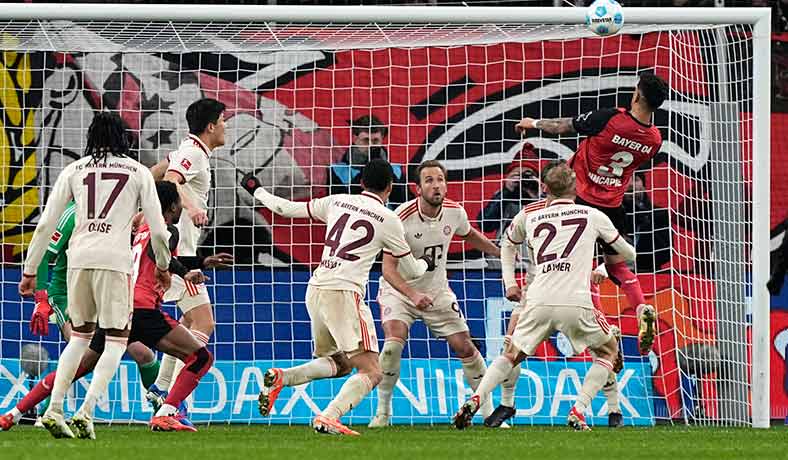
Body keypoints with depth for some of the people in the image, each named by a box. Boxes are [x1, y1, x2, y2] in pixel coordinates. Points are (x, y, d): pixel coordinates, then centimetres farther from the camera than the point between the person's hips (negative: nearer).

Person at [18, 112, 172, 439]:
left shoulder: (74, 170, 12)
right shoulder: (138, 172, 8)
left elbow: (45, 224, 8)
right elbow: (157, 228, 7)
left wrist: (30, 271, 13)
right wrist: (163, 266, 24)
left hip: (78, 258, 3)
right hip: (115, 260, -3)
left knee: (80, 336, 18)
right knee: (116, 341, 4)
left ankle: (54, 410, 8)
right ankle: (85, 412, -11)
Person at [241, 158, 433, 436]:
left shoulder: (337, 202, 13)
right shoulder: (388, 220, 1)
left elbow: (288, 209, 22)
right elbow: (410, 272, 11)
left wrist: (257, 191, 40)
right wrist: (426, 263, 35)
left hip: (315, 290, 7)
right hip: (343, 293, -7)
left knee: (338, 363, 23)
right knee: (371, 373, -9)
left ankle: (282, 378, 0)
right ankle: (328, 418, -30)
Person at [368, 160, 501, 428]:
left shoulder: (455, 212, -10)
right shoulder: (403, 218, -26)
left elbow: (469, 235, 17)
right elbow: (388, 268, -27)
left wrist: (501, 253, 20)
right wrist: (412, 295, -42)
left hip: (437, 291, 4)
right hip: (399, 288, -4)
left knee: (464, 346, 0)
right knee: (394, 341, -26)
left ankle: (489, 409, 15)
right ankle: (382, 412, -13)